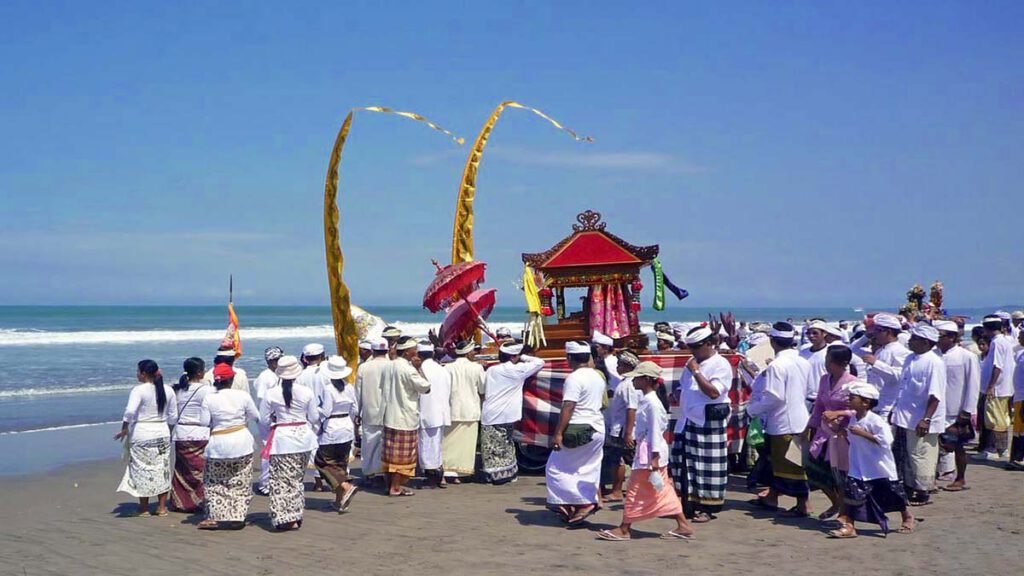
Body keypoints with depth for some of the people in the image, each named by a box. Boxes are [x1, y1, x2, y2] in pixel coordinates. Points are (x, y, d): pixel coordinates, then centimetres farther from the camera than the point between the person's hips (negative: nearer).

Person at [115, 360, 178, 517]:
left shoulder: (139, 390, -13)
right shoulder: (168, 390, 4)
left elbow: (130, 411, -25)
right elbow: (173, 416, 8)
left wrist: (124, 430, -12)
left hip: (141, 435, -5)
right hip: (162, 433, 5)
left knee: (142, 469, 5)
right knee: (162, 469, 11)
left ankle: (144, 508, 9)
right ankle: (162, 507, 15)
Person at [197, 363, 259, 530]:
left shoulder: (209, 398, -10)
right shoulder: (243, 395, -9)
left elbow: (204, 422, -7)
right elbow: (255, 416, 2)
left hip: (218, 444, -1)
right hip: (241, 441, 1)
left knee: (216, 483, 14)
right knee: (240, 483, 10)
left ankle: (217, 517, 11)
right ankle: (237, 517, 10)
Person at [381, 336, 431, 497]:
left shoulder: (389, 366, 6)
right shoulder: (408, 369, -18)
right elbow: (426, 387, -13)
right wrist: (419, 368, -8)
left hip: (390, 417, 8)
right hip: (405, 419, -8)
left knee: (390, 453, 13)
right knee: (403, 455, 1)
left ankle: (390, 484, 20)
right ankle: (396, 488, 3)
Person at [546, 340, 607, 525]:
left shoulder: (574, 378, -16)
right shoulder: (598, 376, 12)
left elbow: (568, 407, -22)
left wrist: (558, 433, -23)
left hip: (578, 429, -9)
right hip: (597, 428, 9)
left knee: (555, 468, 0)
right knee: (588, 471, 15)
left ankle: (584, 503, -7)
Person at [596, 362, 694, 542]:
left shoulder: (652, 403, -17)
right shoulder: (646, 401, 13)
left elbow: (655, 431, -20)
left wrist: (654, 458, -21)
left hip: (649, 454, -10)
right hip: (645, 452, 10)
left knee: (635, 492, -2)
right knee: (663, 492, 11)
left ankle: (624, 529, 5)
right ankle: (683, 526, 14)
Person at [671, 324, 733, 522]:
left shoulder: (721, 365, -8)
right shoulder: (692, 362, 15)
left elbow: (714, 392, -20)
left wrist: (696, 372, -17)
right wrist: (677, 396, 6)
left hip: (708, 424, -7)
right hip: (688, 421, 7)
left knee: (707, 466, -3)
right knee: (685, 464, 8)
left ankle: (707, 508, 4)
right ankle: (689, 503, 18)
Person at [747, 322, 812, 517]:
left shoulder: (777, 365, -19)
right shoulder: (803, 362, 5)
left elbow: (774, 397, -23)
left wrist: (753, 408, -9)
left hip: (783, 421, -8)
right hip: (800, 418, 8)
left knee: (790, 464, 0)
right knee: (778, 461, 19)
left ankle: (803, 506, 5)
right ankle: (771, 498, 29)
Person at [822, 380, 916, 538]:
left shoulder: (874, 420, -21)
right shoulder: (852, 418, 3)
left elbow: (885, 440, -29)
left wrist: (862, 433, -29)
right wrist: (841, 430, -2)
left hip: (880, 467, -6)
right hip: (859, 467, 6)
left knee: (892, 495, 11)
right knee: (852, 491, -7)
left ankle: (908, 518, 36)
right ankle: (849, 526, -4)